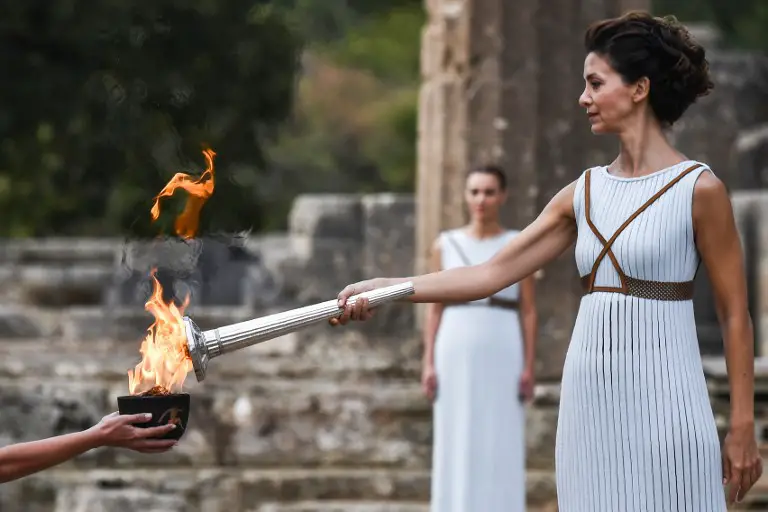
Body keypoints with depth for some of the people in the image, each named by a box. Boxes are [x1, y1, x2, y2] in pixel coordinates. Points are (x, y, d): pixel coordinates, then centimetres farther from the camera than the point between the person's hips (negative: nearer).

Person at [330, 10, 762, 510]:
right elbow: (493, 272, 9)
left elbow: (735, 316, -3)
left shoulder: (698, 190, -5)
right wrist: (383, 289, 2)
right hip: (589, 399, 6)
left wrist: (743, 428, -6)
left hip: (661, 407, -5)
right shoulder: (585, 193, 11)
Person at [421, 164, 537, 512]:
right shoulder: (445, 245, 7)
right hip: (457, 356, 1)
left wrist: (529, 368, -6)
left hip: (503, 357, -1)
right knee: (455, 450, 0)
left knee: (502, 449, -2)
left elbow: (529, 311, 2)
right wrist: (429, 364, -2)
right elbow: (435, 308, 7)